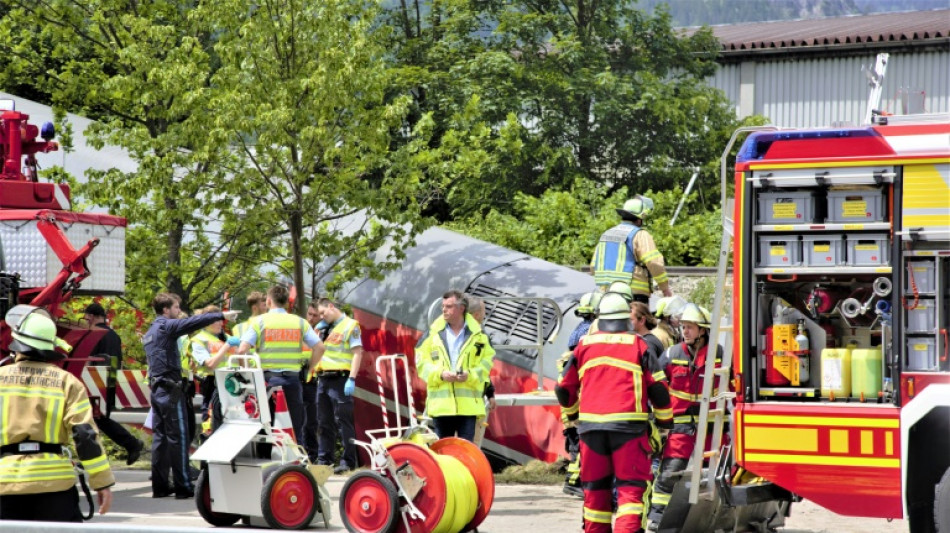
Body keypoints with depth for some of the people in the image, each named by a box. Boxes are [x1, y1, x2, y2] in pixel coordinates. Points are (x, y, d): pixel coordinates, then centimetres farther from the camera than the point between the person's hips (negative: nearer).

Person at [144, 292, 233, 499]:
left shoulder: (150, 332, 19)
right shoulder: (167, 326, -10)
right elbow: (194, 322, -21)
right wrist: (221, 315, -19)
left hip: (156, 388, 9)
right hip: (170, 389, -9)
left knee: (159, 437, 9)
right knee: (178, 437, -6)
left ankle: (159, 486, 9)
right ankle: (183, 486, -4)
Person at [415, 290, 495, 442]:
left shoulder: (477, 334, 3)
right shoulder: (434, 332, 4)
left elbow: (487, 361, 4)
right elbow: (421, 360, 4)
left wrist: (470, 375, -13)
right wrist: (440, 374, -11)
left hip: (469, 403, -1)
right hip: (440, 402, 1)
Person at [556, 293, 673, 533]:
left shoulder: (585, 345, 12)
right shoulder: (638, 345, 4)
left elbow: (564, 388, 16)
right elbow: (657, 387, 3)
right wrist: (665, 420, 17)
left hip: (591, 424, 3)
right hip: (628, 424, -3)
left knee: (595, 486, 13)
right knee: (631, 485, -3)